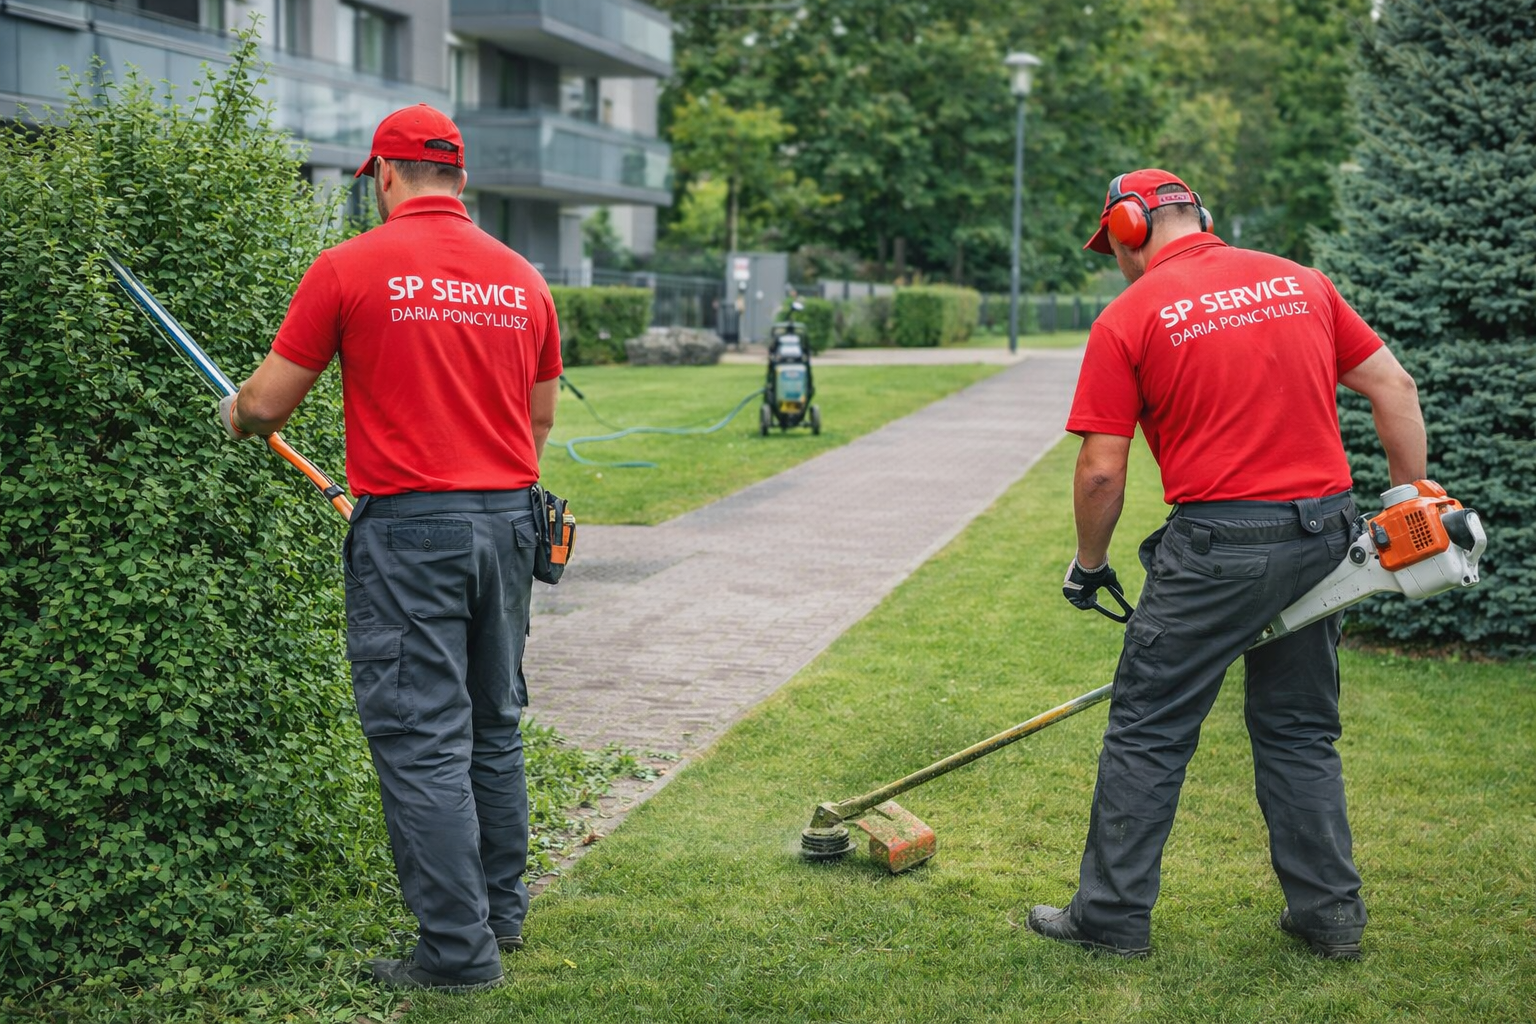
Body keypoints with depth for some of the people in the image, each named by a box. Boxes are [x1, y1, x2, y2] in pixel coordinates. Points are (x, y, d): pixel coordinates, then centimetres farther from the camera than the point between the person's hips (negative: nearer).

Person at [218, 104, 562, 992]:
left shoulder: (350, 268, -6)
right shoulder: (522, 279, 8)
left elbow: (268, 404, -1)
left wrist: (234, 418, 21)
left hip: (408, 528, -5)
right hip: (508, 520, 6)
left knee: (424, 743, -1)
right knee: (494, 727, 18)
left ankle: (458, 950, 2)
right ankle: (501, 911, 28)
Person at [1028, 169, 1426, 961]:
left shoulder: (1128, 318, -5)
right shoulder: (1300, 281, 10)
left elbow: (1101, 472, -7)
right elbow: (1393, 387, 8)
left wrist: (1088, 566, 7)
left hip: (1218, 547, -6)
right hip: (1322, 532, 6)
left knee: (1148, 733, 6)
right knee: (1300, 732, 18)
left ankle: (1112, 916, 13)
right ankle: (1330, 914, 22)